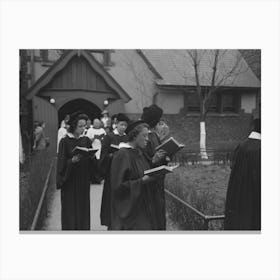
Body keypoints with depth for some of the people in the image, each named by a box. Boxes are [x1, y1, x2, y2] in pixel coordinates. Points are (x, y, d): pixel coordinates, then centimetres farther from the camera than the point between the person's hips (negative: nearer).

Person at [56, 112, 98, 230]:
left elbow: (92, 160, 9)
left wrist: (93, 156, -12)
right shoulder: (65, 141, -7)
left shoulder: (86, 140, 6)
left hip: (84, 180, 4)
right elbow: (61, 163, -9)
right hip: (70, 181, -4)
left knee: (84, 208, 9)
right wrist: (72, 160, -26)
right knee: (71, 210, 2)